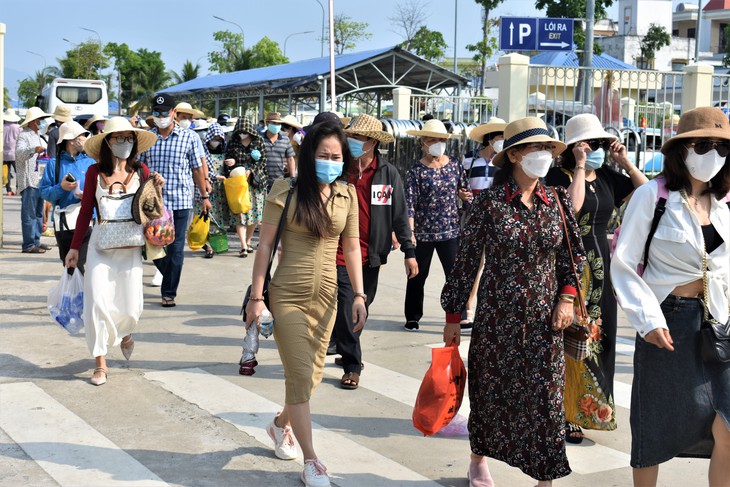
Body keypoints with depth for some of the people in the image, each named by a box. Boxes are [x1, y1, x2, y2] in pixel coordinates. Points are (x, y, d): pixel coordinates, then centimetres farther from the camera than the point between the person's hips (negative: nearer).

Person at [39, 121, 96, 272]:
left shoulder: (90, 162, 10)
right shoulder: (54, 164, 6)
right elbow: (44, 192, 2)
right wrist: (61, 188, -15)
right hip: (63, 222, 1)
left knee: (79, 264, -12)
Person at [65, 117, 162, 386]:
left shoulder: (140, 171, 3)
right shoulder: (95, 172, 1)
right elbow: (86, 212, 5)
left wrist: (157, 187, -9)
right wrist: (75, 248, 5)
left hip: (131, 245, 1)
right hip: (101, 244, -1)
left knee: (130, 306, 1)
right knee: (97, 302, -9)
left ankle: (124, 333, 39)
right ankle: (100, 362, 6)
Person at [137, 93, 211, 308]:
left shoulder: (189, 137, 1)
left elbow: (197, 169, 8)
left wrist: (204, 196, 10)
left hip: (180, 201, -2)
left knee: (175, 248, 0)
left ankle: (169, 292, 11)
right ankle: (170, 279, 31)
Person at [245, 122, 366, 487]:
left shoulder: (347, 195, 2)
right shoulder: (286, 192, -10)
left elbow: (352, 248, 8)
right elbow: (265, 245, -8)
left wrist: (359, 294, 3)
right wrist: (256, 296, -9)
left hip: (326, 296, 4)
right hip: (287, 295, -4)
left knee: (313, 375, 13)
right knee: (300, 375, -5)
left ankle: (281, 424, 42)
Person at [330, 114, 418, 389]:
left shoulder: (388, 173, -2)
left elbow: (399, 215, 2)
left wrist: (409, 252, 1)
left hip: (371, 255, 2)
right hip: (341, 253, -2)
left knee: (361, 307, 15)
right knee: (346, 308, -6)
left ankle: (345, 348, 36)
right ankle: (352, 365, 6)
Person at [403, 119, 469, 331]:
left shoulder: (454, 165, 4)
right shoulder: (417, 170, -6)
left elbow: (464, 192, 17)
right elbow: (409, 203, -11)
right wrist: (410, 232, -17)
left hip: (450, 230, 2)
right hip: (423, 232, -2)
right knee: (418, 276, 11)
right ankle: (412, 317, 26)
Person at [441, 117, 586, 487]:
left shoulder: (556, 202, 3)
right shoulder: (490, 202, -8)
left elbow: (571, 255, 12)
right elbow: (466, 260, -4)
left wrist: (567, 297, -2)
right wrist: (453, 316, -3)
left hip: (543, 317, 3)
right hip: (497, 314, -2)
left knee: (545, 394, 2)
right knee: (491, 390, 10)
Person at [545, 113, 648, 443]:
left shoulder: (607, 177, 10)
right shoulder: (559, 175, -9)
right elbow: (572, 205, -27)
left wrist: (625, 162, 2)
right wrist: (580, 167, -20)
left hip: (600, 267, 7)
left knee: (598, 338, 11)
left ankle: (587, 409, 24)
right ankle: (567, 414, 5)